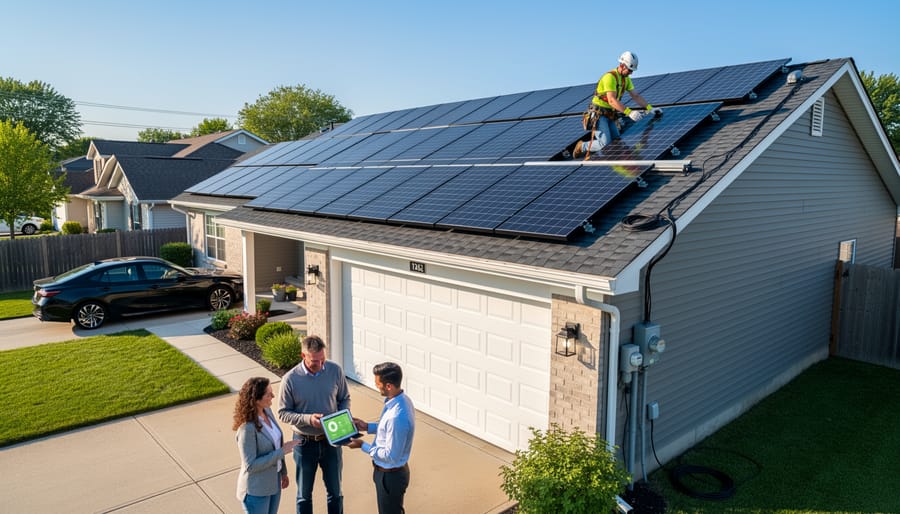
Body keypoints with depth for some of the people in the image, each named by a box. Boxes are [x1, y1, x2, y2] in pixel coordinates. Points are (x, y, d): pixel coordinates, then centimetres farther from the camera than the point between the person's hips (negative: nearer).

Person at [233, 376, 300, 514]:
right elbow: (250, 465, -26)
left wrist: (283, 471, 15)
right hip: (256, 489, -7)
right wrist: (282, 451, -25)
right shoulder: (247, 428, -29)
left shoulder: (267, 411, -6)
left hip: (273, 482, 7)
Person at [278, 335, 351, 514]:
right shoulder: (290, 379, -19)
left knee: (335, 491, 18)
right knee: (304, 494, 18)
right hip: (305, 443, -1)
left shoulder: (335, 370, -12)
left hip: (331, 440, 2)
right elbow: (283, 413, -10)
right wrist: (308, 419, -25)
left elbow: (345, 398, 2)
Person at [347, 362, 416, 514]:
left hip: (390, 475, -8)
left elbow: (390, 456, -28)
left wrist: (363, 446, -18)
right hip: (394, 471, 8)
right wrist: (368, 427, 4)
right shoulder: (402, 399, -6)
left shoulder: (397, 416, -36)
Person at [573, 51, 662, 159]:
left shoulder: (626, 79, 8)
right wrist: (629, 113, -37)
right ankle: (582, 147, 5)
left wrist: (650, 108, -2)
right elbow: (612, 101, -30)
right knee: (605, 143, -18)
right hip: (599, 113, -8)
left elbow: (635, 96, 9)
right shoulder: (610, 77, -21)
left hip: (610, 114, 9)